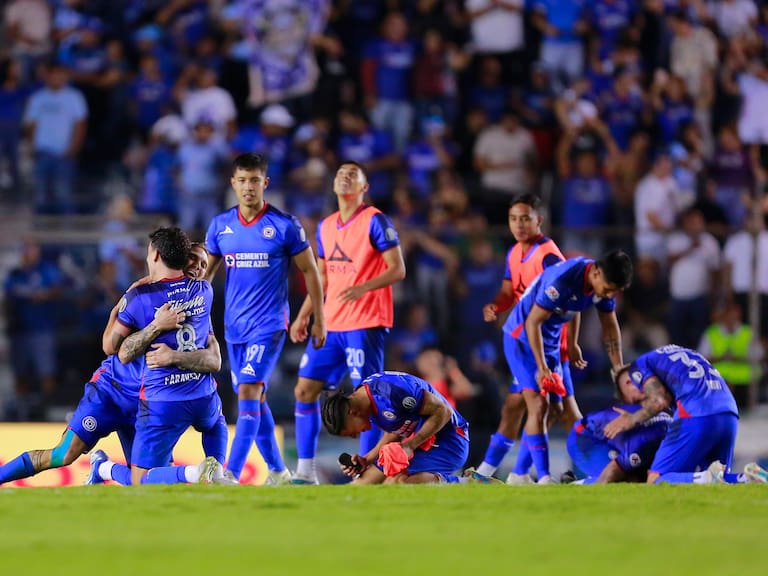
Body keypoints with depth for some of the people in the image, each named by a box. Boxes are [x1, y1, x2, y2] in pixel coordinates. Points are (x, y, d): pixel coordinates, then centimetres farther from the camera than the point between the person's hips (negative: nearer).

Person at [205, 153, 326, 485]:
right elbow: (205, 274, 14)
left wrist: (319, 320, 1)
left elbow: (310, 271, 1)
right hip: (234, 326, 5)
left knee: (249, 392, -18)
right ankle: (277, 472, 22)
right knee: (255, 399, 10)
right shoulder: (220, 226, 5)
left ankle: (231, 473, -25)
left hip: (269, 324, -5)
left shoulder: (285, 226, -6)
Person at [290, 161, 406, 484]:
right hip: (330, 325, 7)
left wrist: (364, 287, -25)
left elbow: (398, 270, -11)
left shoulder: (375, 222, -6)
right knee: (305, 390, 3)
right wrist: (303, 317, 16)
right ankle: (305, 471, 7)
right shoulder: (326, 227, 15)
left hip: (365, 325, -7)